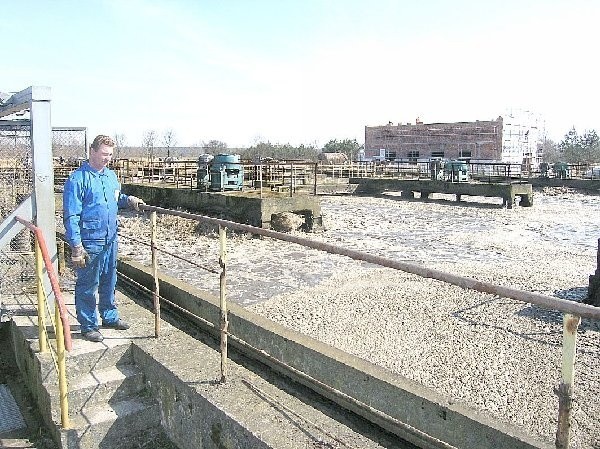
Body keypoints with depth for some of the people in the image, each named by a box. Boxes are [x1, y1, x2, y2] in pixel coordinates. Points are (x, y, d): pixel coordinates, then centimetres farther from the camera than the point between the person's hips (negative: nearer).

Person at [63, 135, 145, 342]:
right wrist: (76, 247, -18)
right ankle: (88, 326, 19)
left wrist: (128, 199, 2)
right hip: (90, 242, -7)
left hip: (110, 239, 7)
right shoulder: (78, 179, -13)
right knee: (88, 285, 5)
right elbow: (71, 216, -15)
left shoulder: (111, 175, 9)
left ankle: (110, 316, 35)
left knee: (109, 281, 19)